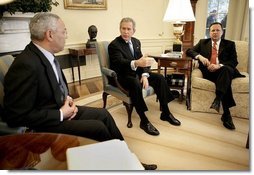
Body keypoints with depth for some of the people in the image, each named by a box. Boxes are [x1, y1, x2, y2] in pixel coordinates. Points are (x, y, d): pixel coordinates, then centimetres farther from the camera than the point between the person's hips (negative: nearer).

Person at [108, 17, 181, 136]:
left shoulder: (136, 42, 8)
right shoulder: (114, 45, -14)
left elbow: (141, 60, 4)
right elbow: (120, 63, -32)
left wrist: (144, 75, -16)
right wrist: (136, 63, -52)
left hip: (136, 73, 7)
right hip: (122, 76, -7)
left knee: (159, 78, -9)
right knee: (135, 84, -37)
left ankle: (165, 113, 1)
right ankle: (144, 121, -26)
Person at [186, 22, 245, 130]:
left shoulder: (229, 44, 17)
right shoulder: (203, 42, 22)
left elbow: (234, 61, 3)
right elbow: (189, 51, 10)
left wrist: (219, 65, -18)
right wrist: (200, 56, -12)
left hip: (224, 70, 1)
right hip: (208, 71, 0)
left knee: (226, 69, -38)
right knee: (225, 81, -34)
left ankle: (218, 99, -44)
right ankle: (226, 114, -38)